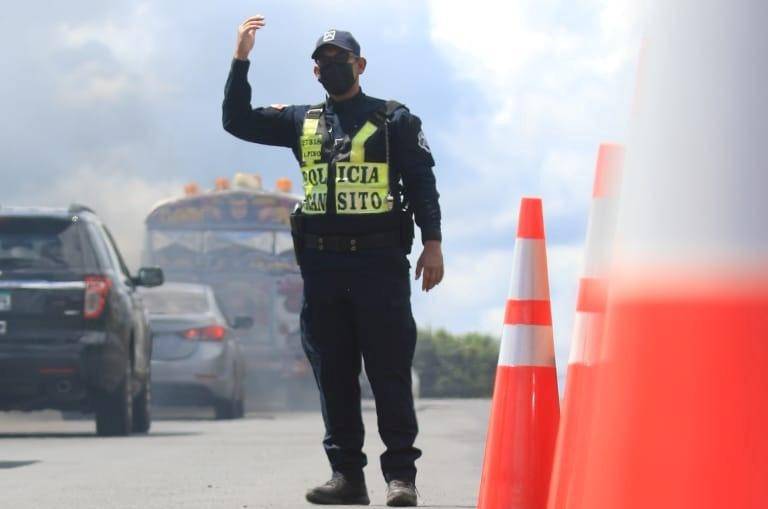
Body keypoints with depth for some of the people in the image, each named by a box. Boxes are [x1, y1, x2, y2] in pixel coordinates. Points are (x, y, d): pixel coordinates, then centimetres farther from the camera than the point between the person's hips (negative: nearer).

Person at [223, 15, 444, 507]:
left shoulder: (393, 119, 5)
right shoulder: (301, 122, 14)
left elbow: (422, 183, 1)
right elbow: (238, 120, 10)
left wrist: (433, 243, -8)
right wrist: (241, 59, 0)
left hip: (380, 262, -4)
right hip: (322, 264, 4)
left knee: (390, 372, -5)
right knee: (334, 374, 5)